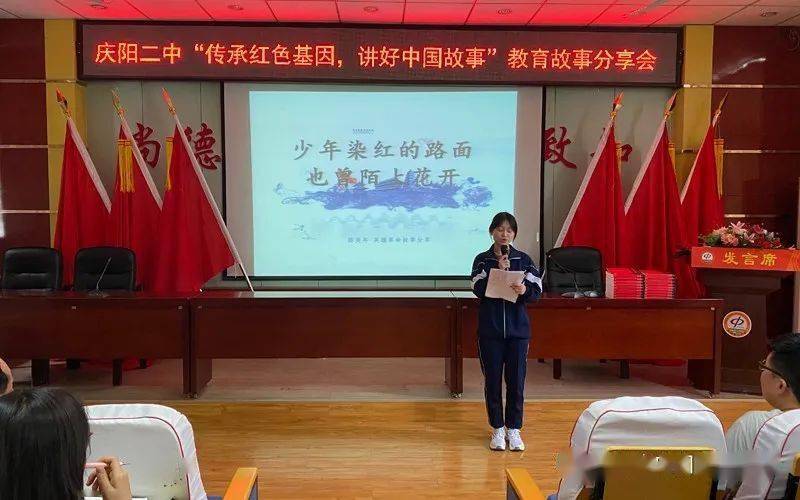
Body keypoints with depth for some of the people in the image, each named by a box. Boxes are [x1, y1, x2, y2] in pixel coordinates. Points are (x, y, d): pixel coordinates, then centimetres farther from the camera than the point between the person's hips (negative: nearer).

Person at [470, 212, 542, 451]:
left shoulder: (523, 259, 4)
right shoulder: (482, 260, 2)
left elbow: (537, 289, -3)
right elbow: (478, 289, -11)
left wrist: (525, 289, -24)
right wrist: (499, 270, -20)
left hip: (518, 330, 1)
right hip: (490, 330, 0)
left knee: (516, 380, 3)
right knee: (492, 380, 5)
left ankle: (514, 429, 16)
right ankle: (497, 429, 18)